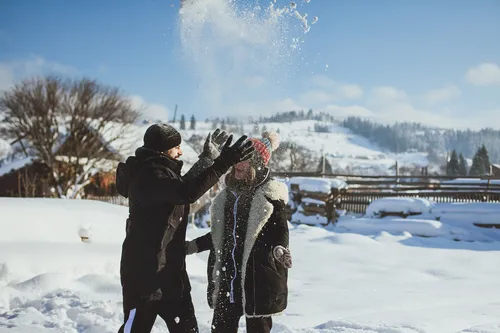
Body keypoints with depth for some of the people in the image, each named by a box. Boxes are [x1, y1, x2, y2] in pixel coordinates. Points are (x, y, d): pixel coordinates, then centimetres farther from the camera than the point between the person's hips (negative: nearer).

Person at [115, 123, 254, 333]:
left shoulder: (160, 171, 12)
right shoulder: (148, 175, -20)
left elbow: (182, 185, 33)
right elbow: (187, 192, -36)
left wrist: (206, 158, 30)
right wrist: (223, 163, -36)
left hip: (171, 272, 10)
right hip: (144, 272, -10)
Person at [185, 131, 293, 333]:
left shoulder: (270, 194, -7)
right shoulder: (229, 193, 11)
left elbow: (281, 232, -10)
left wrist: (279, 250, -30)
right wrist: (193, 246, 18)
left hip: (258, 278, -6)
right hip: (226, 278, 6)